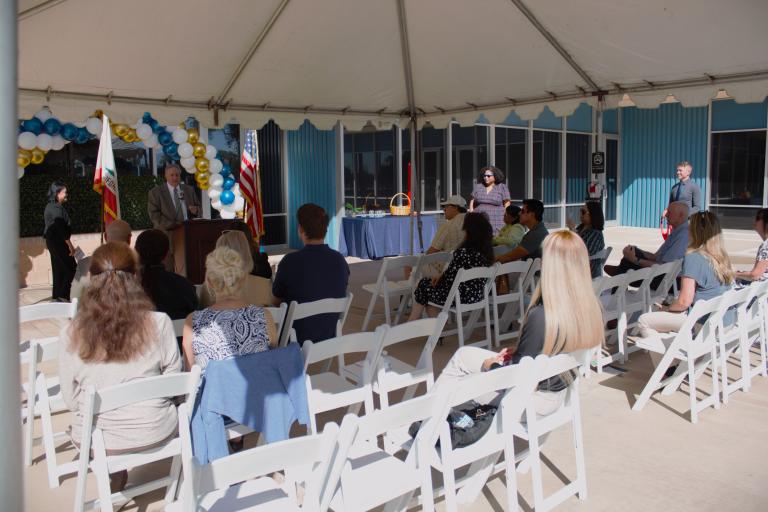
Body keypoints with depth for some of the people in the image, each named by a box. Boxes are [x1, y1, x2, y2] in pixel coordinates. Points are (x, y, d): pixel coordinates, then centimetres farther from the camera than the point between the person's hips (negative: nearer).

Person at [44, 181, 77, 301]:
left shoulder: (50, 206, 14)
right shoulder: (56, 208, -17)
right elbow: (61, 228, -20)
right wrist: (70, 245, -17)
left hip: (52, 241, 10)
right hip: (58, 242, -10)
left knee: (58, 269, 12)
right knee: (71, 268, -5)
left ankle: (56, 296, 15)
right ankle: (62, 295, -4)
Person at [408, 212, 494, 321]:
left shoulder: (463, 252, -26)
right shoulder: (487, 250, 1)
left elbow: (450, 276, -18)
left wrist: (440, 277, 4)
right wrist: (441, 277, 7)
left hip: (461, 297, -8)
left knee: (424, 285, 13)